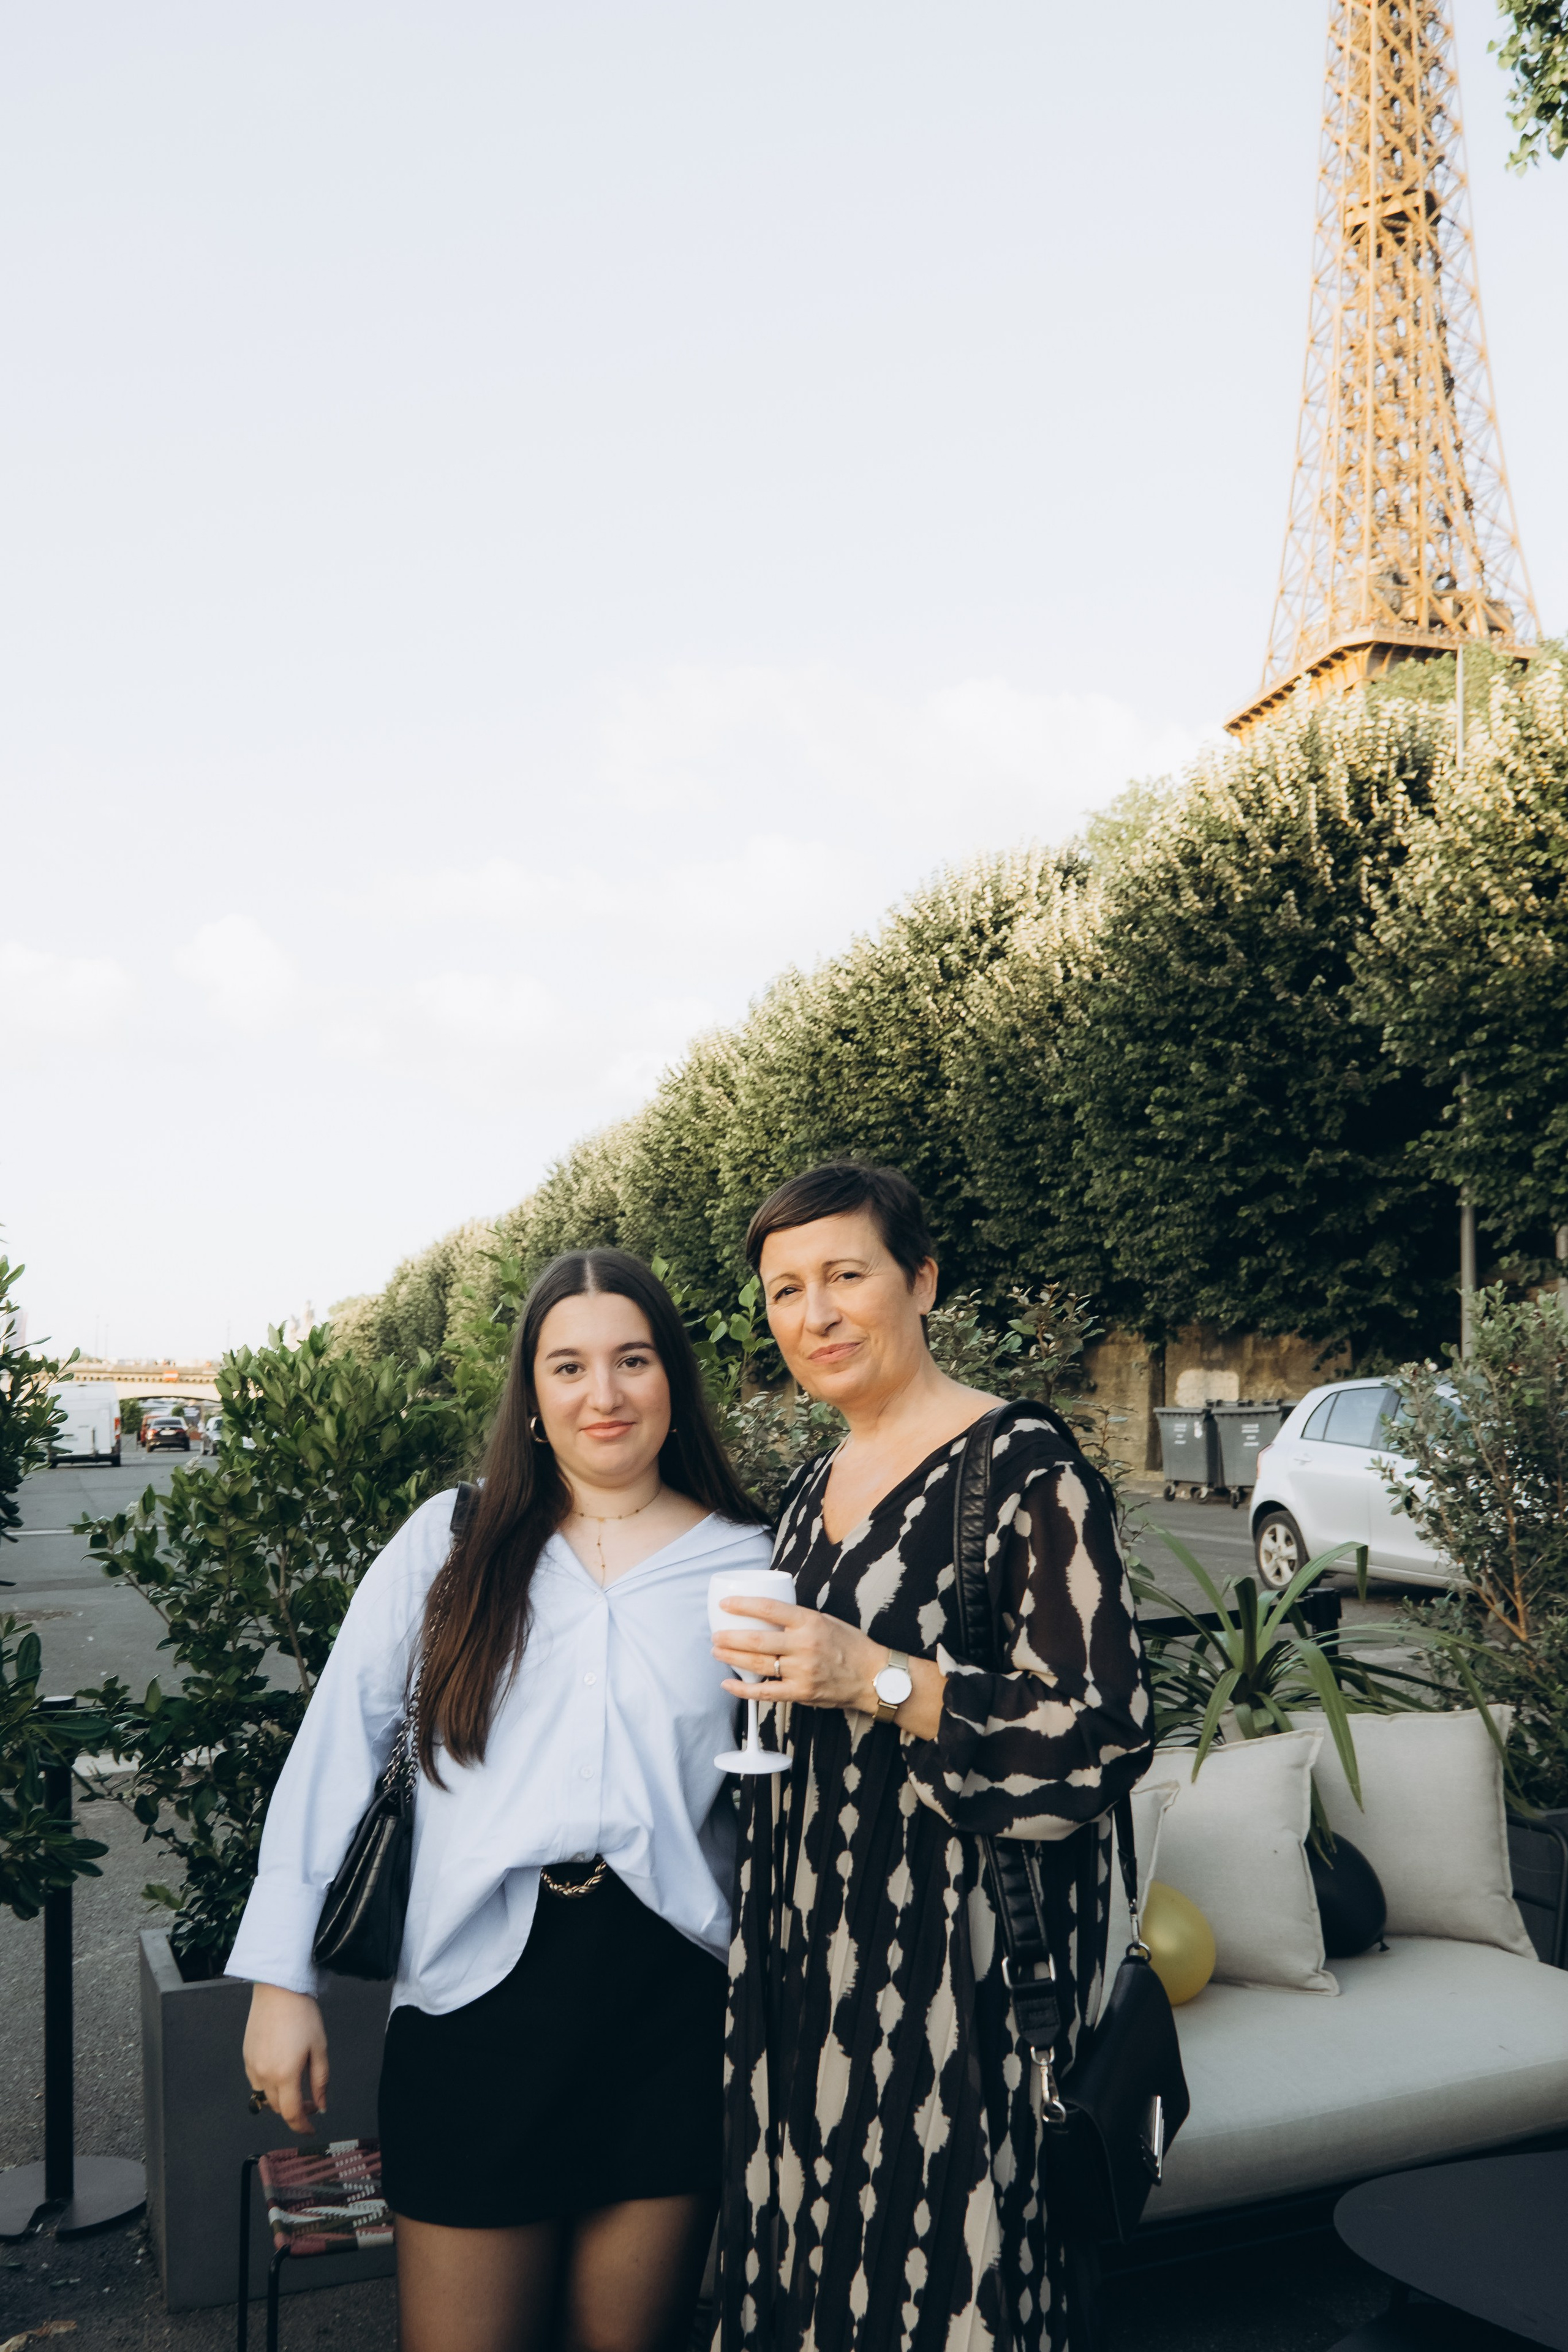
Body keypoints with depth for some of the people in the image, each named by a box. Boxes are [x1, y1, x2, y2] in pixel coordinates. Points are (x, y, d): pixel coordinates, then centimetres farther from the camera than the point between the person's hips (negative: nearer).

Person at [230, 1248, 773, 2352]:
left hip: (673, 1999, 1)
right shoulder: (453, 1540, 3)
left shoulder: (746, 1565, 4)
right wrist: (282, 1976, -1)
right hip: (483, 1986, 0)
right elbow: (337, 1747, 2)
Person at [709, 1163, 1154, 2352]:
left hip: (957, 1953, -7)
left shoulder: (1025, 1465, -13)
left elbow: (1109, 1731, -20)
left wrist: (878, 1679, -25)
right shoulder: (815, 1486, 11)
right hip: (810, 1946, 7)